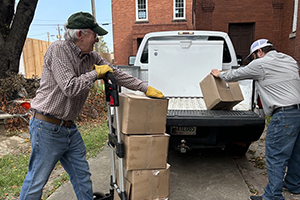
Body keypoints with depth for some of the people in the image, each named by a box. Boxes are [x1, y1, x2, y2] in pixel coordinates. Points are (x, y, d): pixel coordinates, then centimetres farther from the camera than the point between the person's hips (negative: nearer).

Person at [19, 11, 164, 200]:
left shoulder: (92, 57, 4)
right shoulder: (58, 49, -17)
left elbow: (117, 74, 9)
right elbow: (70, 87, -26)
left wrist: (145, 88, 8)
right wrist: (95, 73, -13)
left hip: (70, 127, 7)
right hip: (47, 127, -7)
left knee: (82, 175, 17)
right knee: (37, 181, 7)